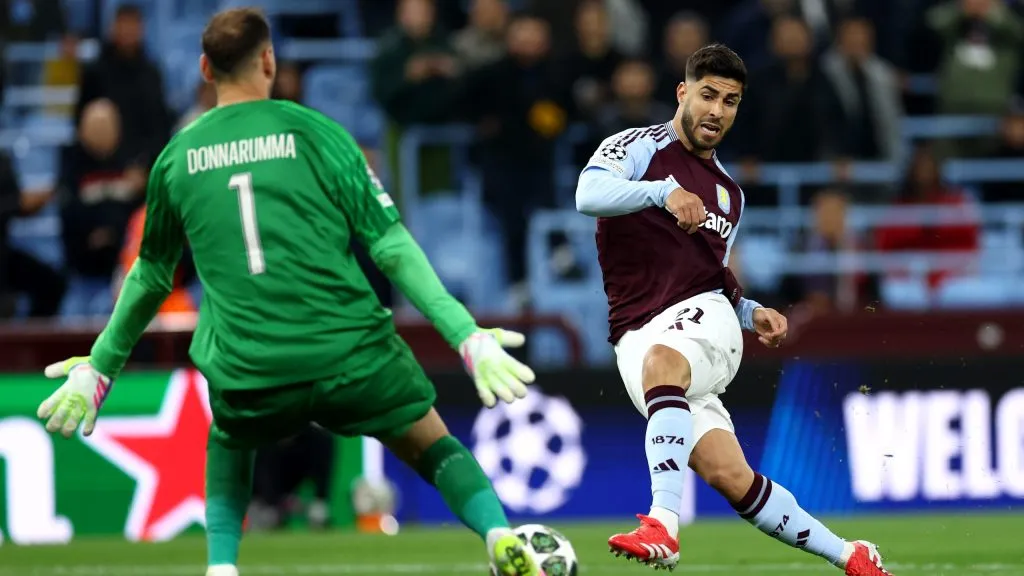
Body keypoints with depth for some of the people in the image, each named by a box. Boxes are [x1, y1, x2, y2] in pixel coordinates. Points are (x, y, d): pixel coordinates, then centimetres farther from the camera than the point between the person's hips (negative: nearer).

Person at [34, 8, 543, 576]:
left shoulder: (177, 156, 9)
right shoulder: (314, 132, 1)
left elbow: (151, 277, 19)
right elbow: (391, 247, -3)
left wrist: (100, 368, 32)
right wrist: (468, 335, -2)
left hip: (245, 374, 2)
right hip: (351, 353, -2)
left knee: (228, 444, 33)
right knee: (432, 445, 16)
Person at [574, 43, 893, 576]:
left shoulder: (729, 192, 23)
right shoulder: (639, 148, 4)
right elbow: (588, 194, -17)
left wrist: (751, 313, 13)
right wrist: (664, 191, -32)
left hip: (705, 318, 3)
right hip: (638, 338, -3)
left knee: (661, 361, -36)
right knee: (729, 476, -14)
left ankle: (663, 524, -48)